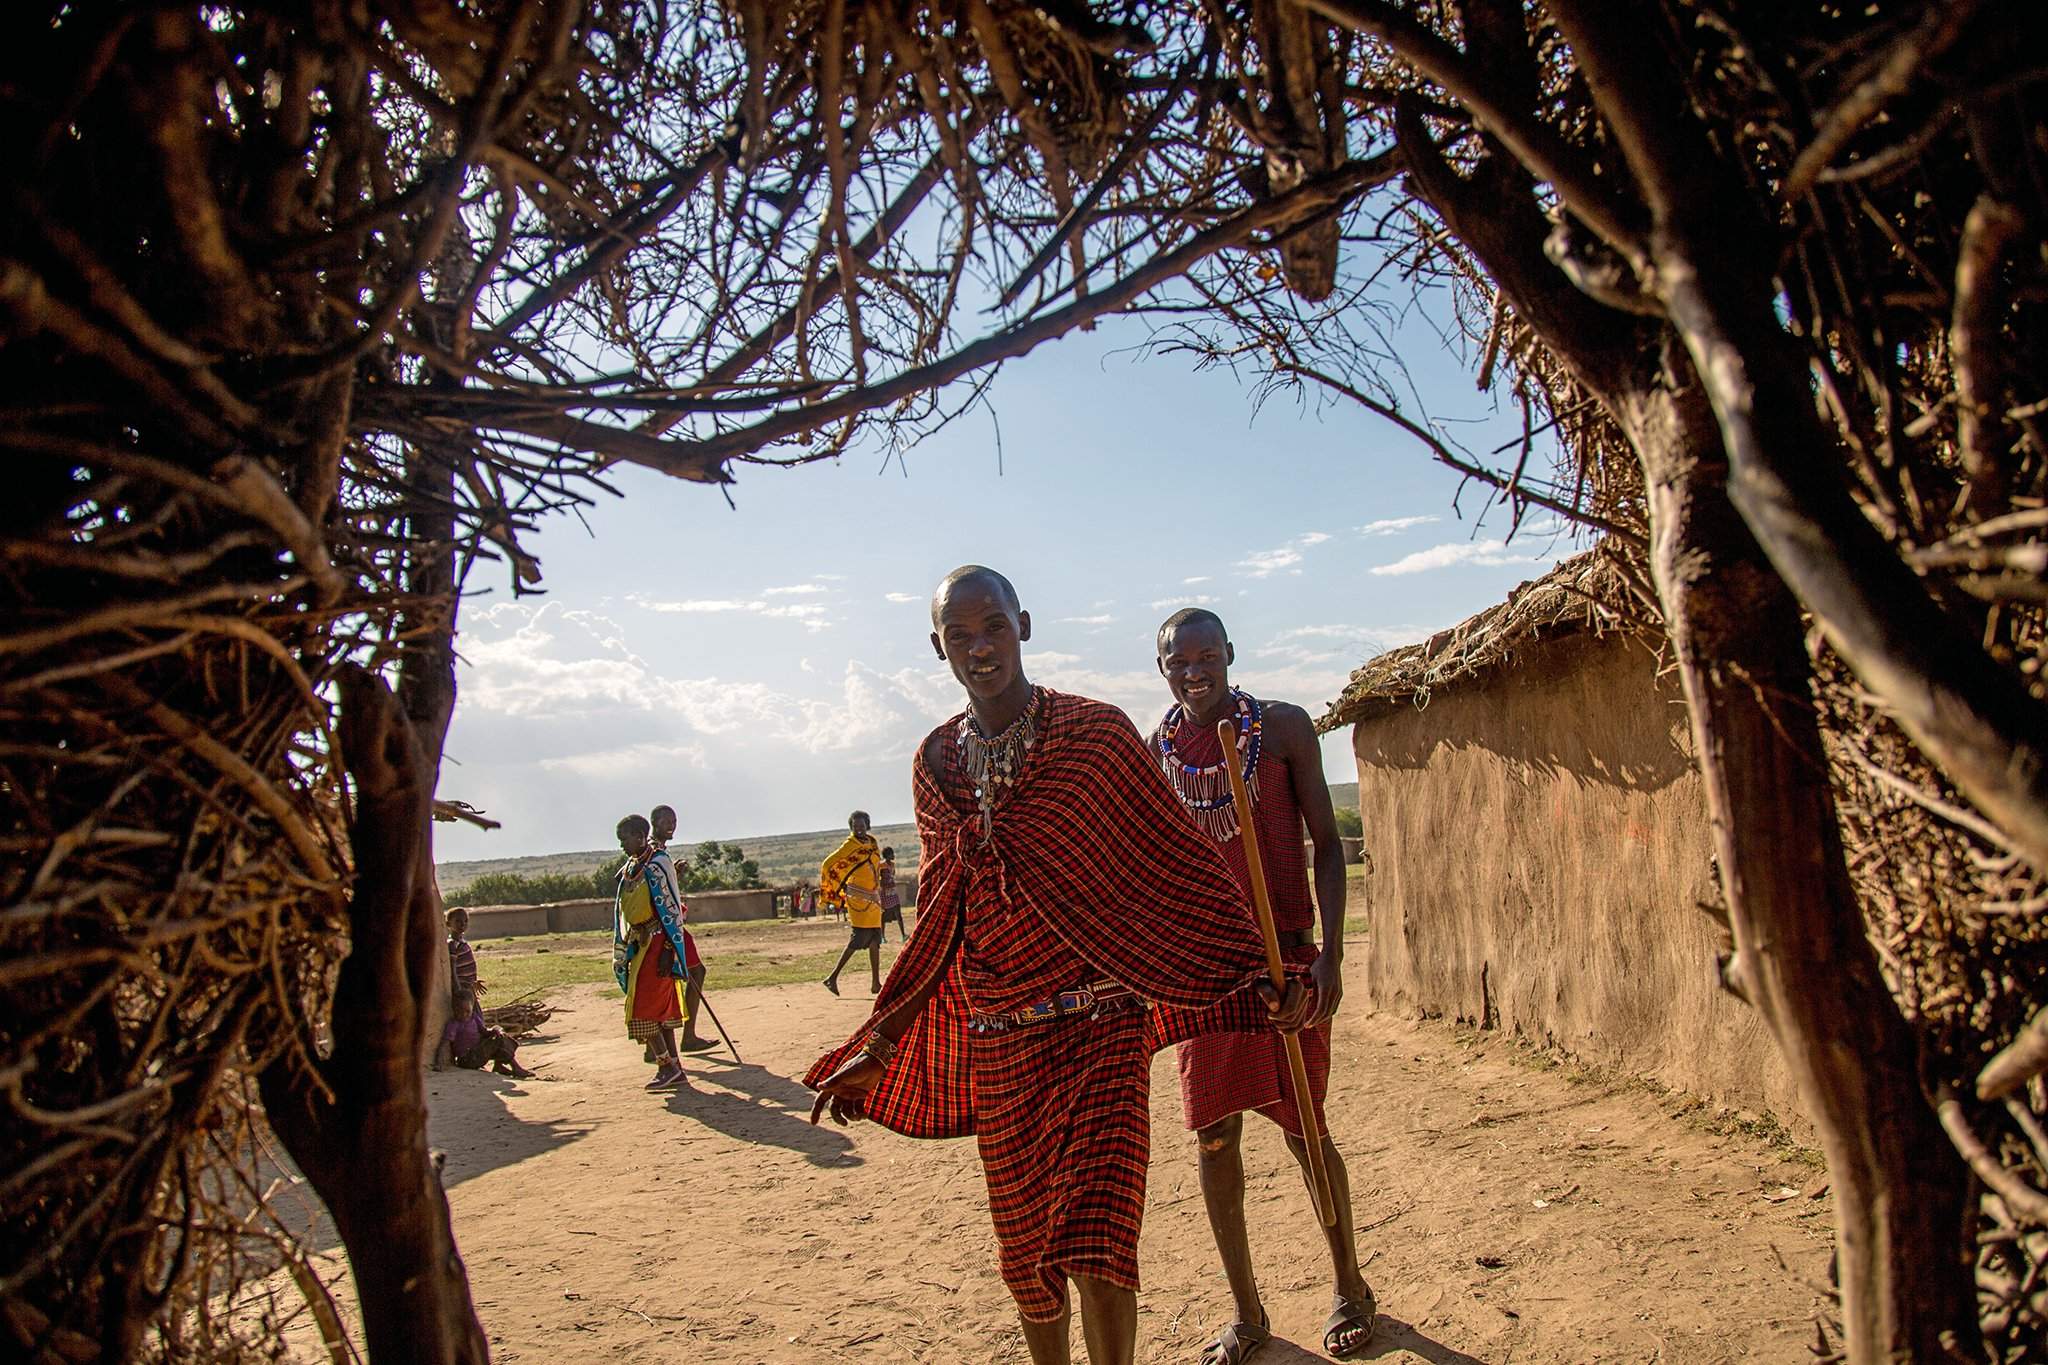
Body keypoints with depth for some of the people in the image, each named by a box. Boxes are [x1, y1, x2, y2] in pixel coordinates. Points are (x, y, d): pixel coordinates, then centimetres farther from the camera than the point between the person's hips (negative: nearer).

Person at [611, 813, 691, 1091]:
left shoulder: (657, 865, -13)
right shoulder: (629, 869, 14)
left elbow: (672, 910, -16)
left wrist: (668, 951, -18)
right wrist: (622, 953, 18)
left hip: (656, 945, -9)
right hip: (639, 946, 9)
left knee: (644, 1008, -9)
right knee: (661, 1008, 10)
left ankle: (667, 1065, -1)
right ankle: (673, 1069, 15)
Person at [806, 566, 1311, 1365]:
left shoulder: (1096, 732, -7)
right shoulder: (936, 762, 6)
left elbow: (1179, 865, -3)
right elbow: (940, 921, 13)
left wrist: (1256, 977, -8)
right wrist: (878, 1046, 14)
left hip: (1099, 1022, -4)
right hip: (996, 1043, 4)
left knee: (1092, 1240, -10)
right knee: (1022, 1246, 15)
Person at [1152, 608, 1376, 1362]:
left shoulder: (1283, 727, -3)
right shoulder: (1151, 754, 3)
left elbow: (1326, 843, -3)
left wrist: (1330, 954, -11)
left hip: (1285, 955, -2)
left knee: (1304, 1128, 5)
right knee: (1213, 1137, 7)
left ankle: (1350, 1289, 30)